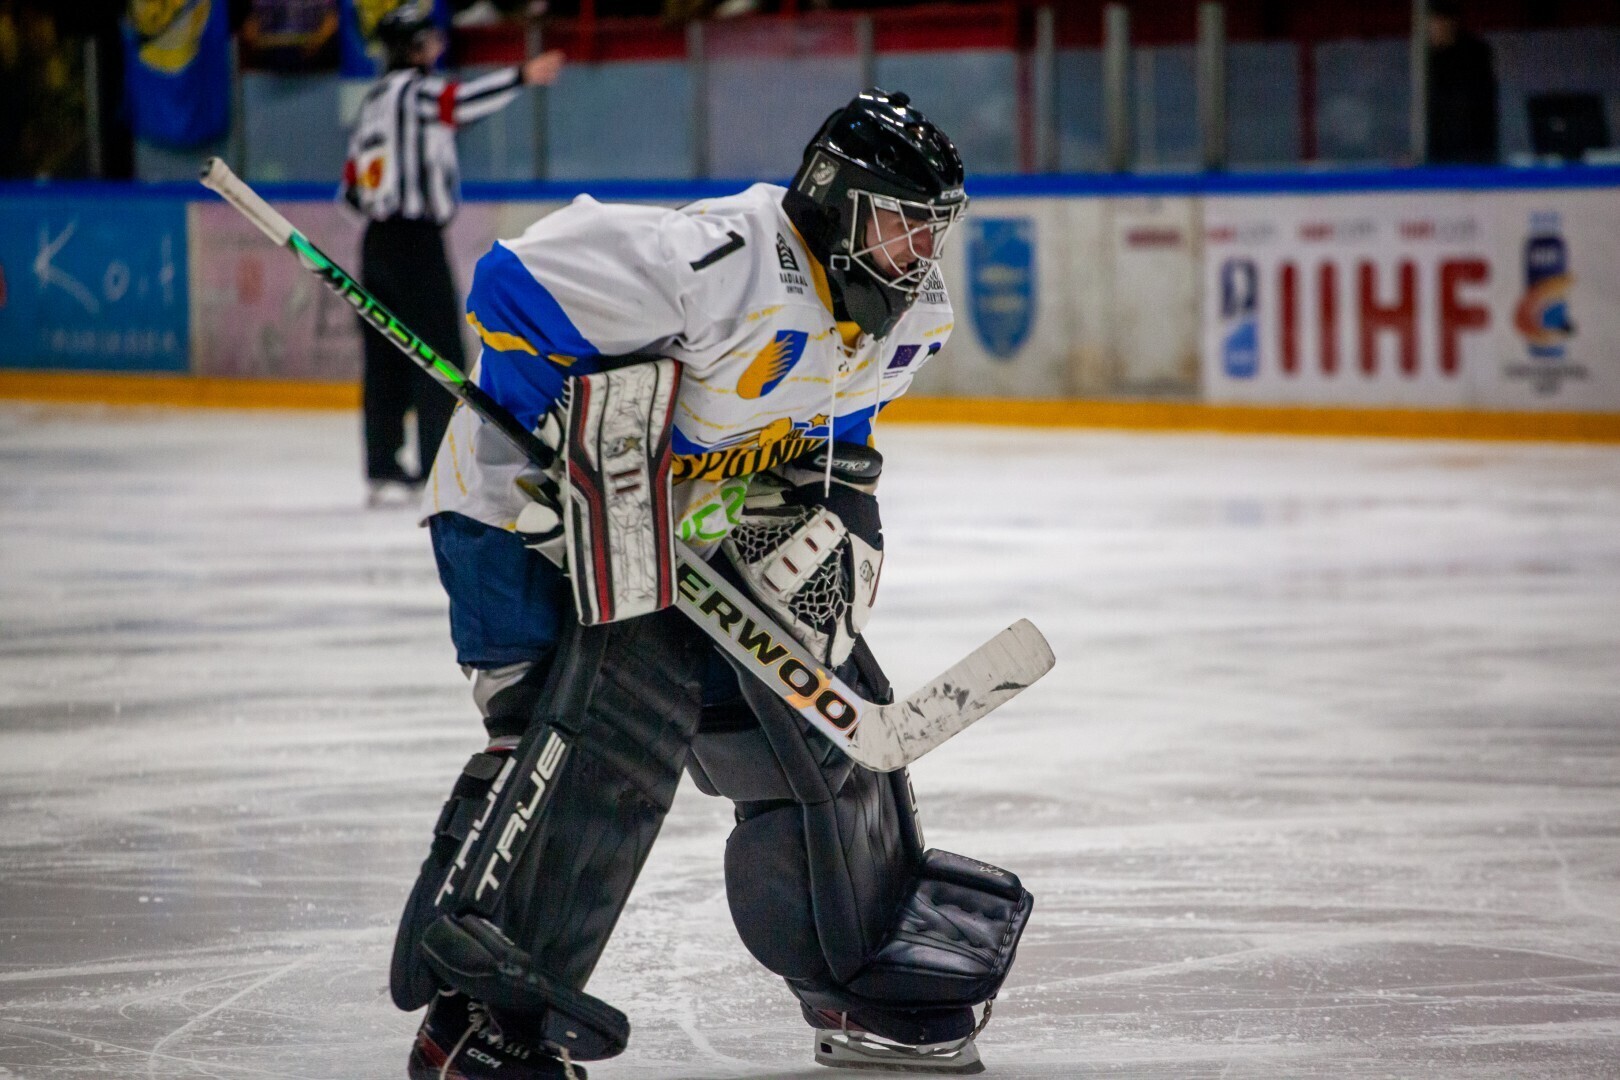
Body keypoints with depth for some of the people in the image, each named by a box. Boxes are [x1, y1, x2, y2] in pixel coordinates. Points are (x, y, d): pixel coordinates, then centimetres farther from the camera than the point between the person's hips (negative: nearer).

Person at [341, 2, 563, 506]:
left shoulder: (375, 100, 18)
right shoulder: (413, 89, -9)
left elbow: (352, 186, 18)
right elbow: (460, 101, -32)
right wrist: (522, 76, -42)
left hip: (379, 239, 9)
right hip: (417, 242, -9)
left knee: (387, 360, 9)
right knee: (439, 356, -7)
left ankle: (383, 471, 9)